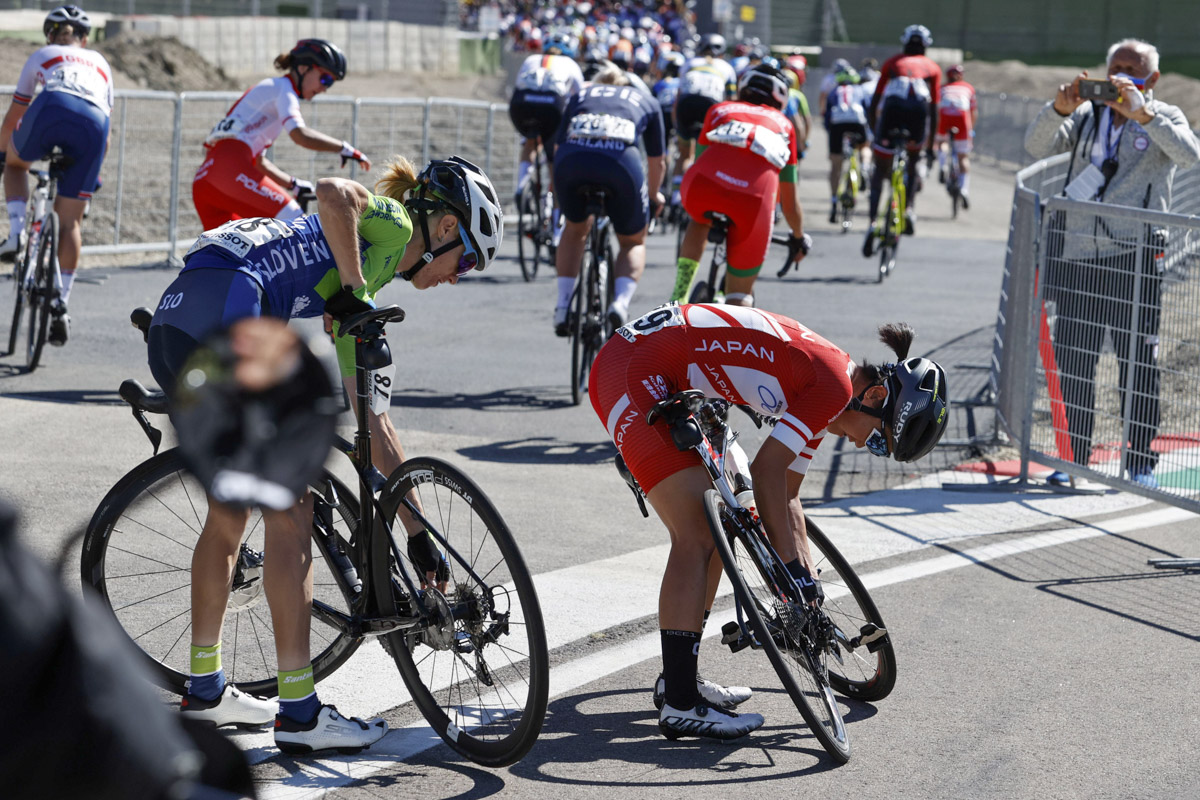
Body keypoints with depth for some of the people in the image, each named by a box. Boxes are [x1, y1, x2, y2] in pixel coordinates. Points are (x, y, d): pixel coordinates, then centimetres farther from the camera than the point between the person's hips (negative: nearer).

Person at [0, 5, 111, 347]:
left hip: (52, 109, -2)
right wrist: (93, 173, 52)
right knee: (69, 220, 11)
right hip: (94, 123, 2)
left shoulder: (41, 56, 33)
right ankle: (61, 306, 6)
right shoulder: (100, 63, 39)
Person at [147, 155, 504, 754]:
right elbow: (332, 193, -18)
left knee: (229, 512, 22)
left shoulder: (375, 265, 31)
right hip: (224, 314, -10)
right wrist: (355, 291, -7)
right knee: (290, 515, -2)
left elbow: (370, 417, 32)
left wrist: (415, 529, 32)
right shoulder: (392, 223, 8)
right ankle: (300, 714, 2)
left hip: (173, 325, 10)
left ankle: (206, 688, 33)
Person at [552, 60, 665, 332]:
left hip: (572, 158, 1)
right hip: (621, 160, -1)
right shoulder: (646, 101, 34)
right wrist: (654, 195, 57)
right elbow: (656, 160, 38)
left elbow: (560, 144, 36)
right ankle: (620, 302, -3)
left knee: (575, 230, 30)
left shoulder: (581, 95, 36)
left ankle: (563, 306, 21)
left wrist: (558, 190, 53)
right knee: (633, 241, 22)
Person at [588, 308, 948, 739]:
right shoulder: (833, 386, -15)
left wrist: (807, 586, 21)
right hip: (633, 368, -11)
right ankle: (680, 705, -14)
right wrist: (792, 566, -10)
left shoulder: (819, 395, 15)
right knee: (696, 533, -14)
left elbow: (785, 496, 21)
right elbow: (765, 470, -16)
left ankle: (681, 677, 23)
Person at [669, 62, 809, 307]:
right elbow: (789, 199, 35)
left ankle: (679, 295, 24)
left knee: (700, 222, 38)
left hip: (703, 186, 1)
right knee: (740, 295, 16)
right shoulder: (784, 126, 31)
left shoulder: (720, 110, 32)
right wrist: (800, 237, 52)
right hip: (754, 198, -1)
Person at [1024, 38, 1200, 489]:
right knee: (1072, 362, 5)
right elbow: (1037, 147, 0)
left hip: (1134, 260, -3)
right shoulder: (1086, 116, 14)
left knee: (1139, 361, -3)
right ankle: (1075, 458, 15)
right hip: (1076, 254, 3)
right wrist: (1059, 109, -17)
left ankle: (1141, 462, 5)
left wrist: (1142, 114, -23)